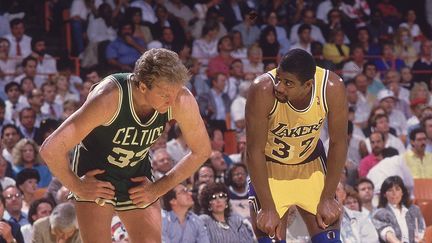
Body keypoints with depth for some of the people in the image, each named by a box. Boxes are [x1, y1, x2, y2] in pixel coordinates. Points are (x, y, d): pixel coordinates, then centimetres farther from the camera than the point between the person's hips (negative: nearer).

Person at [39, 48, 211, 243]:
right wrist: (76, 186, -20)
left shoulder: (182, 101, -23)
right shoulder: (110, 98, -35)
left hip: (138, 178, 4)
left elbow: (201, 151, -3)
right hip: (95, 175, -4)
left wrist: (159, 189, -5)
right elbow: (51, 149, -34)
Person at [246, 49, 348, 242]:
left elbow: (338, 143, -12)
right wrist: (267, 209, -23)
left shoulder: (332, 88, -26)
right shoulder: (263, 90, -32)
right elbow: (255, 151, -24)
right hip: (269, 168, -2)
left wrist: (328, 198, -10)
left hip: (311, 163, 2)